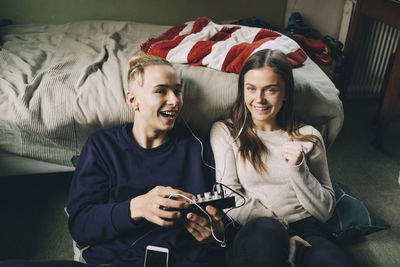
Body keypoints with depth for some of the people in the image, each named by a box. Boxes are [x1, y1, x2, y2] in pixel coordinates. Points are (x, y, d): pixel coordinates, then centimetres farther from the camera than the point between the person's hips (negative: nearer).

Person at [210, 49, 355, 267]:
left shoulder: (308, 137, 12)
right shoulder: (225, 131, 7)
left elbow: (325, 211, 9)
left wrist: (298, 168, -8)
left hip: (305, 234, 1)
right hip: (253, 235, 0)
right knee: (265, 229, -36)